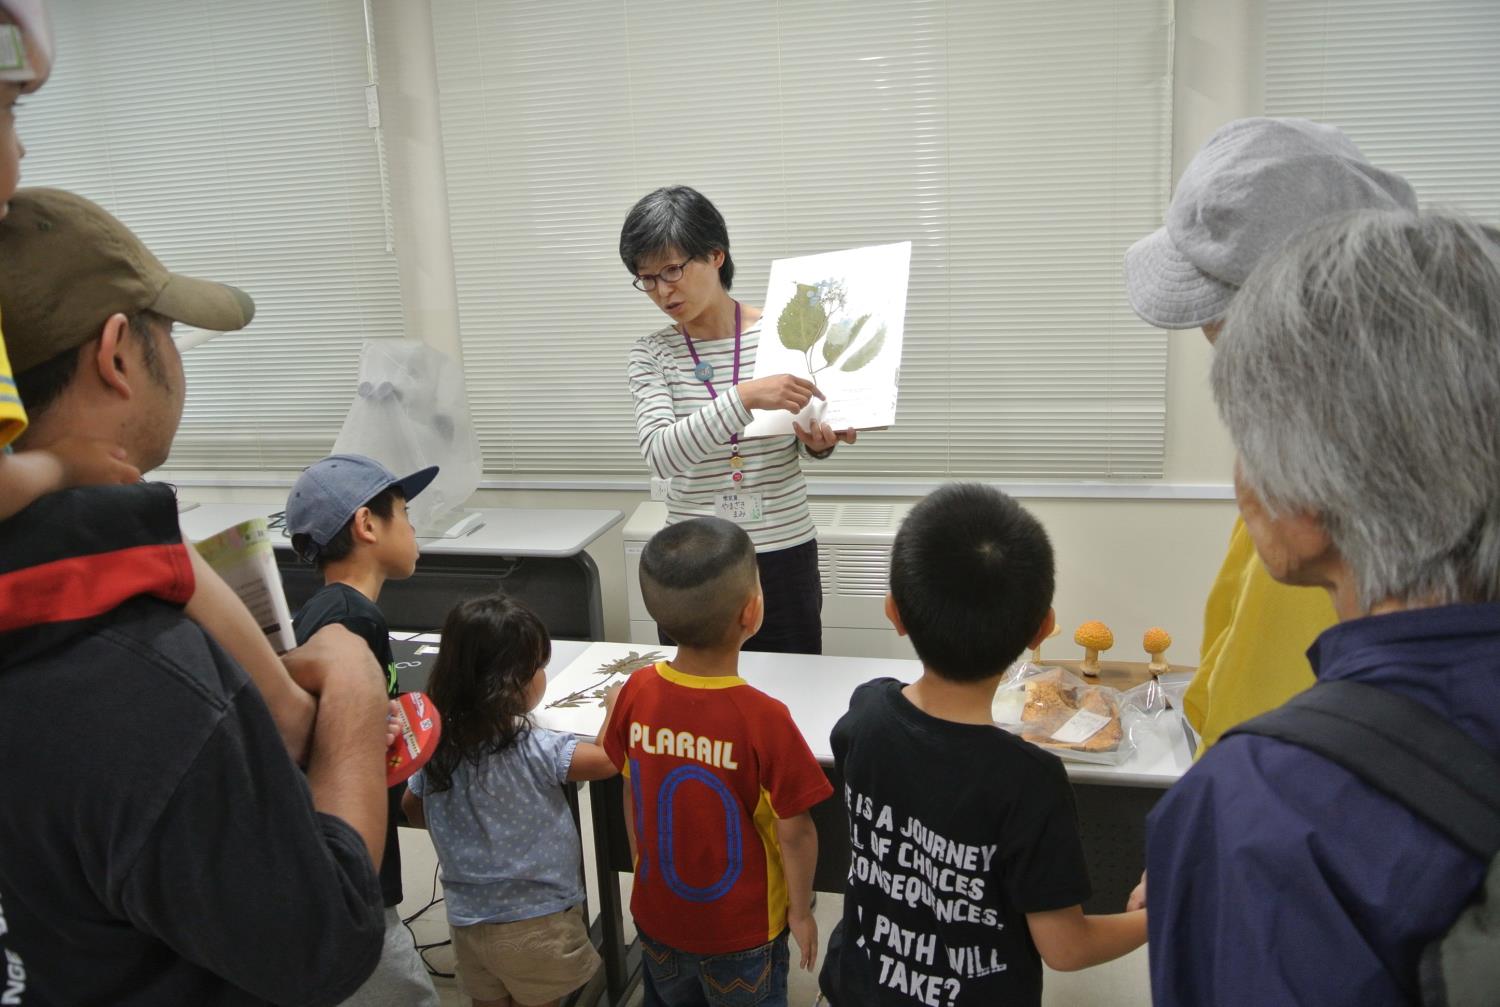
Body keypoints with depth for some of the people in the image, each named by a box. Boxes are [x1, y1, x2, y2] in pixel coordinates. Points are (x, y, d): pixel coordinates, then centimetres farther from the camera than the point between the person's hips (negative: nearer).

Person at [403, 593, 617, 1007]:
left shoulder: (437, 745, -8)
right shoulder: (532, 749, -25)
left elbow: (412, 810, 9)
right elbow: (609, 759, -18)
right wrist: (616, 706, -2)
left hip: (467, 920, 5)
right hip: (535, 924, -5)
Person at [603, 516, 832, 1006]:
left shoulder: (636, 693, -16)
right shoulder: (764, 719, -29)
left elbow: (633, 796, -2)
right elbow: (794, 832, -19)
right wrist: (801, 912, -2)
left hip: (657, 915, 4)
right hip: (742, 930, -3)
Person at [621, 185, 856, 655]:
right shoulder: (651, 353, -3)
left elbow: (807, 441, 8)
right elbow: (661, 454, -19)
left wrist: (818, 441, -16)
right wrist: (744, 397, -31)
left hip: (784, 553, 0)